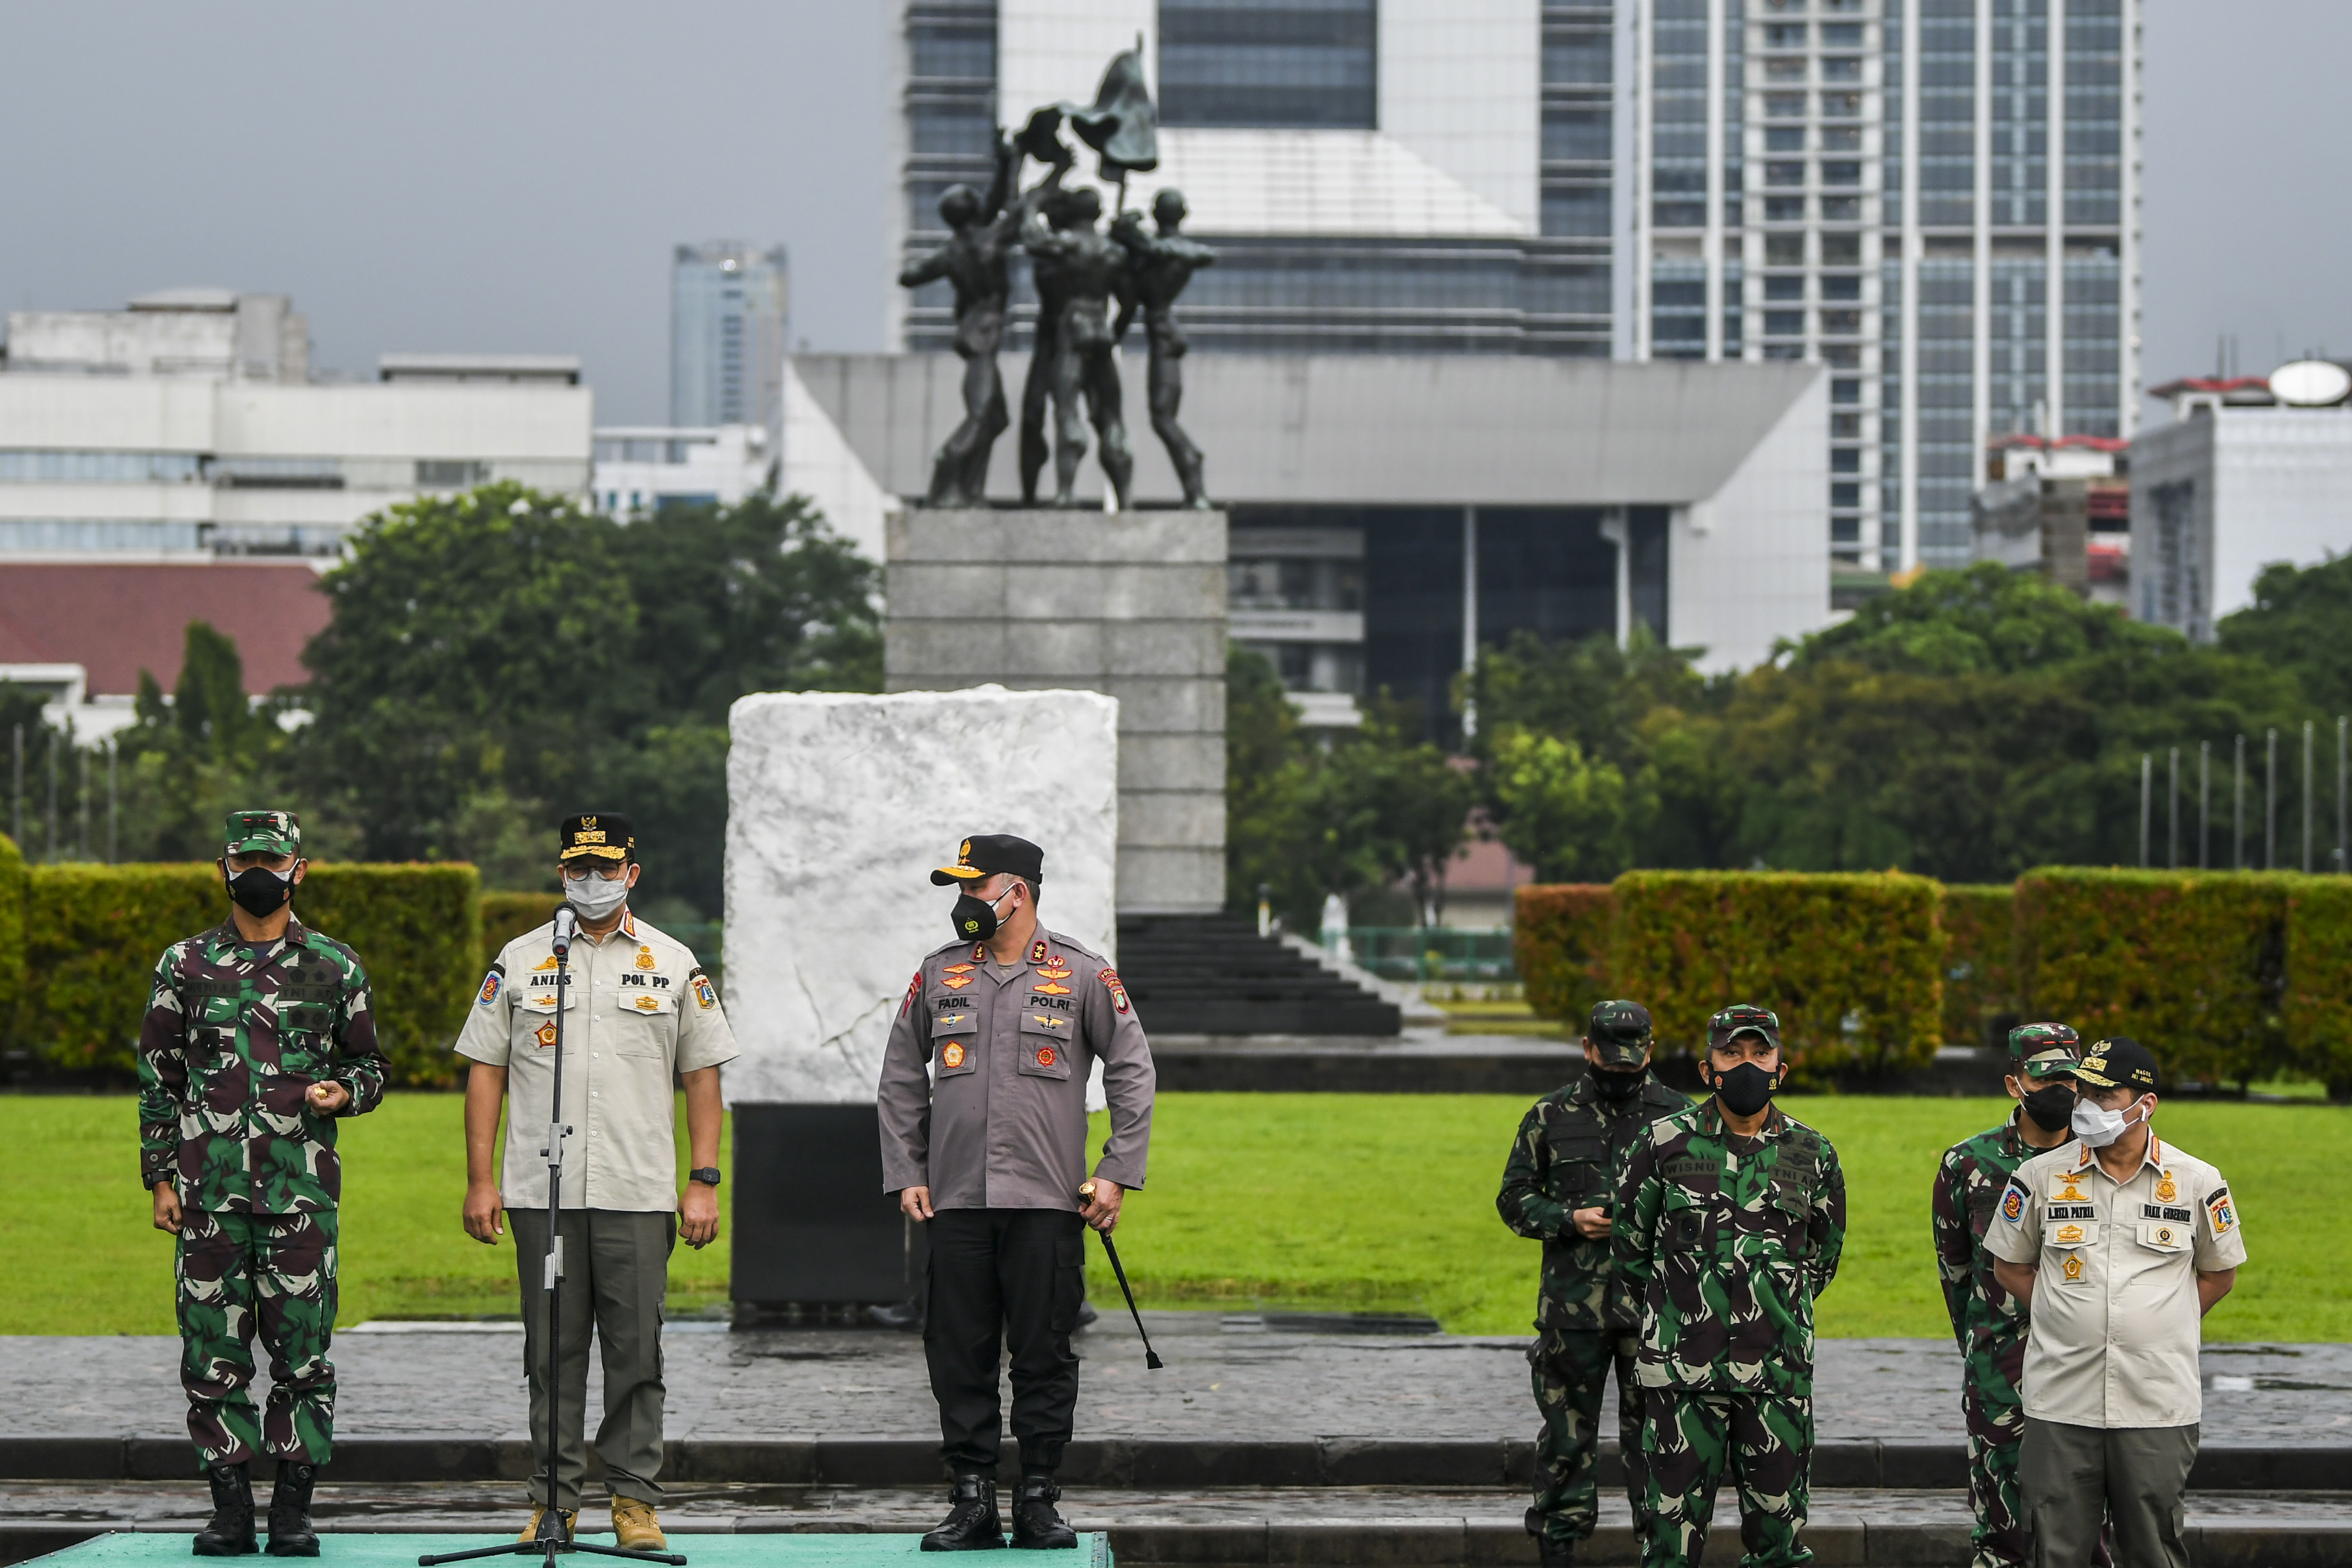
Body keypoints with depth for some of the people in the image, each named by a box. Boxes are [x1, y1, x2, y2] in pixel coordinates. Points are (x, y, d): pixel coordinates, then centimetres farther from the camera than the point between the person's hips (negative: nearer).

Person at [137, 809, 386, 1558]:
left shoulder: (335, 967, 8)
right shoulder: (184, 965, 8)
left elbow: (368, 1066, 15)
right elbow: (158, 1075, 10)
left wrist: (344, 1091, -9)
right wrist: (160, 1178, 4)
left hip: (302, 1188, -1)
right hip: (210, 1192, 1)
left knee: (303, 1350, -1)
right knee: (214, 1354, 0)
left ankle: (293, 1510, 6)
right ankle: (230, 1509, 8)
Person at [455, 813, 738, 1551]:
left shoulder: (674, 964, 9)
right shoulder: (519, 961, 9)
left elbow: (702, 1075, 9)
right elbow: (486, 1070, 9)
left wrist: (703, 1181, 1)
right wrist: (481, 1178, 2)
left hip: (638, 1193, 0)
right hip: (542, 1191, 0)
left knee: (636, 1351, -2)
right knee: (552, 1352, 3)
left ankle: (635, 1498, 5)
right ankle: (552, 1498, 8)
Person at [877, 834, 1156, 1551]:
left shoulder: (1082, 975, 3)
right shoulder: (938, 975, 11)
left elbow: (1132, 1070, 6)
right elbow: (900, 1081, 17)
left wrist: (1117, 1172, 0)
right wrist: (905, 1173, 8)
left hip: (1047, 1201, -2)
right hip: (955, 1198, 2)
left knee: (1045, 1355, -1)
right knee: (959, 1356, 1)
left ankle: (1038, 1501, 6)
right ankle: (973, 1500, 7)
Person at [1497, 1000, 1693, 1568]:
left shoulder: (1677, 1115, 4)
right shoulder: (1550, 1116, 5)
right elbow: (1514, 1197, 7)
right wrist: (1570, 1220, -10)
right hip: (1572, 1302, 1)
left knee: (1653, 1433, 1)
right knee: (1567, 1432, 6)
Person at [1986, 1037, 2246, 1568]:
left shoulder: (2197, 1182, 1)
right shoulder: (2040, 1176, 2)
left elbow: (2219, 1275, 15)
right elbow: (2010, 1266, 14)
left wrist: (2159, 1326, 6)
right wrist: (2073, 1320, 6)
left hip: (2158, 1404, -1)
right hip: (2060, 1402, 1)